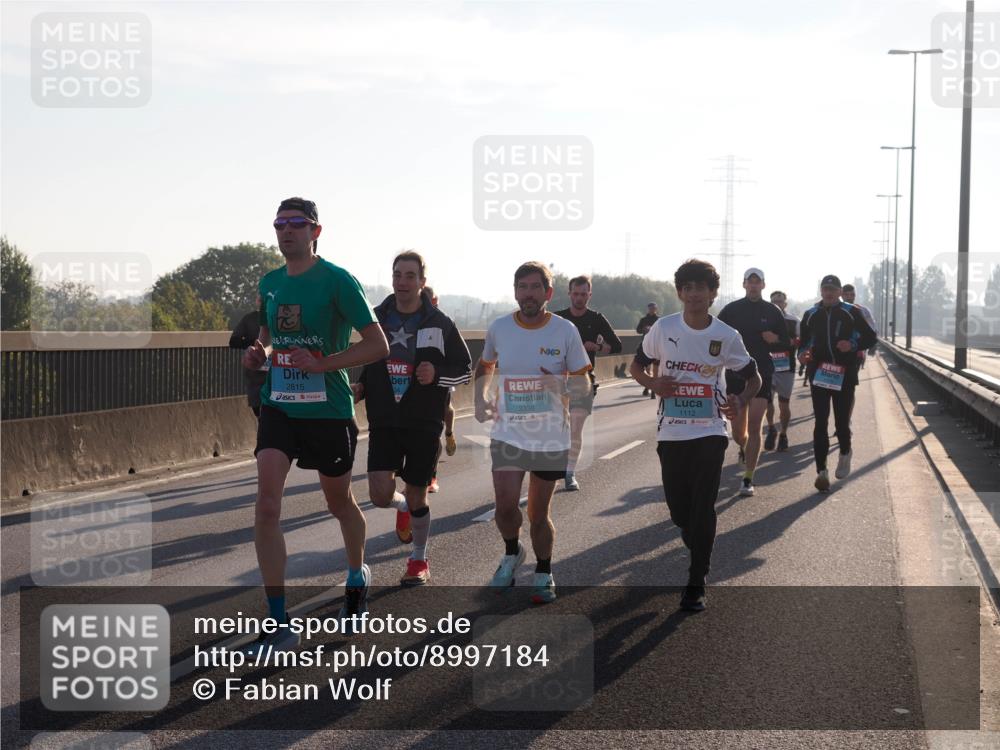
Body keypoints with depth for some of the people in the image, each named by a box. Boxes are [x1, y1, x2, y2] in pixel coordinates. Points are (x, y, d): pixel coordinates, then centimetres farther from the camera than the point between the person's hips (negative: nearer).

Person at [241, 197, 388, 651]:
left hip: (329, 409, -4)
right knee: (266, 506, -13)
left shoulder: (337, 281, -10)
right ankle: (279, 626, -10)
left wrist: (322, 363, -22)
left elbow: (378, 345, -12)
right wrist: (259, 354, 2)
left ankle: (357, 576, 47)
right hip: (278, 406, 4)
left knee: (339, 502, 16)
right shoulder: (269, 283, 7)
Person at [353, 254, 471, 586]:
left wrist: (437, 374, -17)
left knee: (416, 497, 5)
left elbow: (466, 369, 2)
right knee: (381, 495, -11)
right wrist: (360, 387, 1)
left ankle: (419, 560, 27)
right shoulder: (375, 318, 4)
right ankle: (402, 506, 27)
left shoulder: (440, 324, -3)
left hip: (424, 424, -2)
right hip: (383, 422, 2)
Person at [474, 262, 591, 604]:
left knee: (538, 514, 6)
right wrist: (480, 398, 3)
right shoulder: (498, 328, -2)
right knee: (505, 505, -10)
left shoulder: (565, 331, -7)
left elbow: (583, 383, -1)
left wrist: (564, 387, -23)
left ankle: (544, 573, 30)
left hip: (551, 437, -1)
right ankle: (512, 553, 22)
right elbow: (485, 365, 19)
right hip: (508, 433, 1)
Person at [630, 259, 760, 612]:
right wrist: (653, 384, -13)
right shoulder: (664, 328, -4)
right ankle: (694, 537, 43)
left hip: (710, 432, -1)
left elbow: (753, 377, 6)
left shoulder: (727, 337, -5)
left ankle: (696, 586, 1)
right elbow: (636, 366, 8)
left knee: (703, 507, -8)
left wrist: (740, 400, -15)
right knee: (679, 509, 7)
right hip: (671, 433, 1)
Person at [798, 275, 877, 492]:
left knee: (842, 421, 3)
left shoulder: (852, 313, 2)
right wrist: (802, 354, -4)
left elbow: (870, 337, 5)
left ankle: (845, 453, 35)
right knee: (820, 423, -5)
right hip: (818, 374, 2)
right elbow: (804, 341, 17)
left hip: (845, 375, -1)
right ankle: (821, 470, -5)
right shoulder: (811, 315, 10)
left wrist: (854, 345, -14)